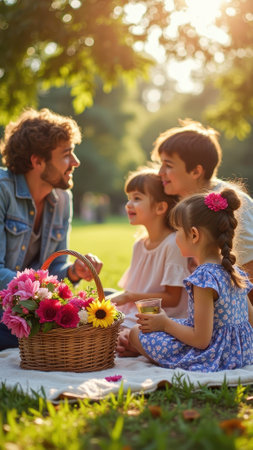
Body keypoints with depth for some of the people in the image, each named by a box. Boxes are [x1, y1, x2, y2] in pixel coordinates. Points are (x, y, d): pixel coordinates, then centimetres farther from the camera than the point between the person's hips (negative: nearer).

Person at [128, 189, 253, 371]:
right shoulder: (236, 272, 3)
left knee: (136, 333, 1)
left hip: (213, 358, -9)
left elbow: (201, 340, -25)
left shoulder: (204, 277, -24)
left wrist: (165, 324, -9)